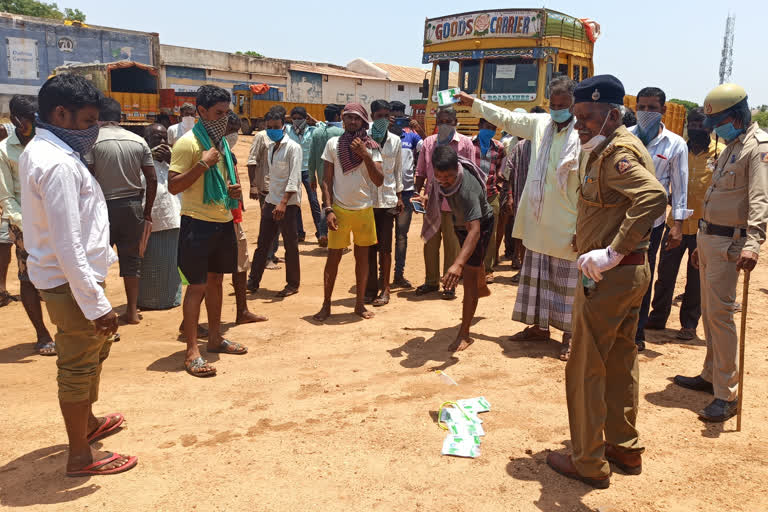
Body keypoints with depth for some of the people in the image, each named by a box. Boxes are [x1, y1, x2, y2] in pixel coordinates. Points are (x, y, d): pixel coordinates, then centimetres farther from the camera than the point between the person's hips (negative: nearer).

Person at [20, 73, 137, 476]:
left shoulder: (39, 150, 9)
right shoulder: (58, 165, -23)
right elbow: (68, 247, -26)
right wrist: (97, 303, -24)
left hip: (62, 276, 10)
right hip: (71, 281, -10)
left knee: (93, 351, 25)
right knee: (78, 366, 3)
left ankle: (88, 423, 45)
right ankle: (81, 456, 20)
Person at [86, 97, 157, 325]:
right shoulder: (138, 141, 4)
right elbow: (152, 179, 4)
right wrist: (147, 212, 12)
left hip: (104, 206, -3)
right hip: (133, 205, 4)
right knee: (131, 259, 12)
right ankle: (132, 311, 19)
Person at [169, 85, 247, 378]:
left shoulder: (221, 142, 14)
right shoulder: (188, 143, -11)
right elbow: (174, 187, -15)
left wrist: (233, 189, 5)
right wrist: (202, 164, -23)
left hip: (223, 221, 8)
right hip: (198, 222, -8)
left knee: (216, 280, 16)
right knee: (197, 286, -6)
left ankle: (215, 338, 29)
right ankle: (192, 352, 0)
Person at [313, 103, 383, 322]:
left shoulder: (371, 147, 3)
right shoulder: (333, 143, 1)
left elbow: (379, 181, -6)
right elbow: (327, 180, 1)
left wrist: (365, 155, -16)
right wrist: (328, 209, -9)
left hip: (364, 210, 1)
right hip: (339, 210, -1)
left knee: (362, 256, 9)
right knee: (333, 257, 3)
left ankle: (360, 303, 21)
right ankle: (326, 305, 14)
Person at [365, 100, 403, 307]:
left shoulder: (395, 140, 8)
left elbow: (398, 170, 14)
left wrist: (399, 196, 11)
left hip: (387, 199, 1)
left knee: (385, 247, 3)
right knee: (369, 247, 5)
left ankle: (384, 288, 12)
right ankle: (371, 287, 14)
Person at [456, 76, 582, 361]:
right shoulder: (540, 123, 6)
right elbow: (506, 118, 22)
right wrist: (472, 103, 25)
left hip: (565, 226, -6)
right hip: (537, 221, 6)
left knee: (567, 281, 5)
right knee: (536, 277, 16)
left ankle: (569, 336, 18)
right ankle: (539, 327, 31)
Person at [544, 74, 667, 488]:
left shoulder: (617, 152, -19)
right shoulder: (606, 150, 13)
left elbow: (654, 197, -36)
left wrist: (612, 252, -36)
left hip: (608, 277, -11)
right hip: (632, 272, 11)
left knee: (585, 369, 1)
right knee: (619, 363, 19)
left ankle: (588, 464, 13)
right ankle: (625, 448, 33)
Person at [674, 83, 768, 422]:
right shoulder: (731, 147, 18)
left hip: (729, 243, -9)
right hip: (708, 238, 9)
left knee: (720, 314, -12)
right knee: (708, 311, 15)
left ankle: (727, 396, -7)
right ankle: (711, 376, 27)